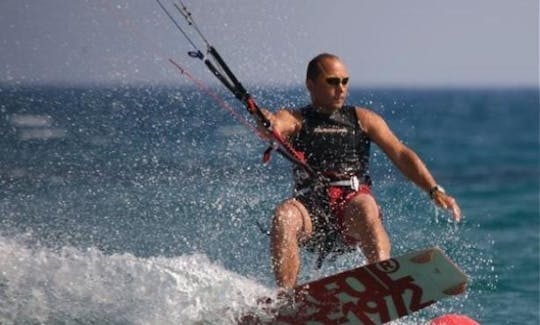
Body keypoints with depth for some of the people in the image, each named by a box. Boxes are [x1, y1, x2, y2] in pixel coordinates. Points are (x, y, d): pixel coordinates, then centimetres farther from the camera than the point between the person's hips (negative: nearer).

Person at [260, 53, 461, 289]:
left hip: (354, 201, 0)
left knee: (364, 207, -35)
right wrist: (266, 122, -36)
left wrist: (434, 190, -5)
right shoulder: (295, 119, 15)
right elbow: (276, 125, -9)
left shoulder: (363, 119, 20)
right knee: (284, 216, -33)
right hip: (312, 205, 0)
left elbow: (400, 154, 10)